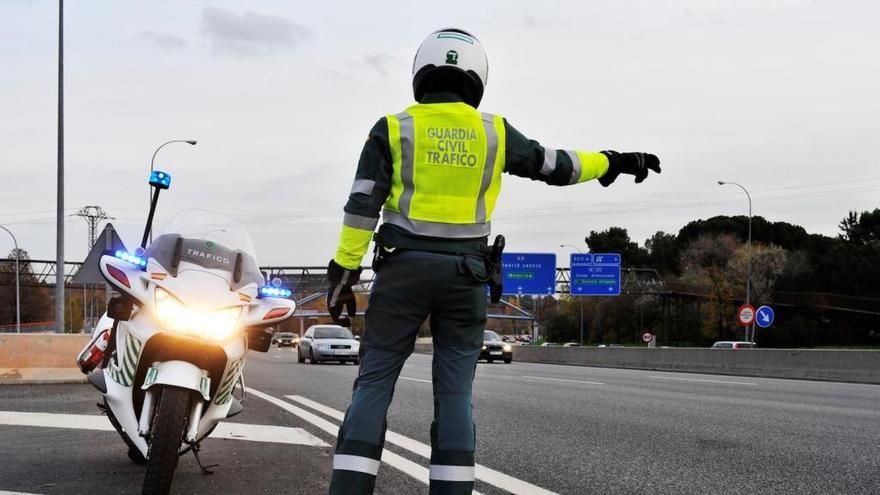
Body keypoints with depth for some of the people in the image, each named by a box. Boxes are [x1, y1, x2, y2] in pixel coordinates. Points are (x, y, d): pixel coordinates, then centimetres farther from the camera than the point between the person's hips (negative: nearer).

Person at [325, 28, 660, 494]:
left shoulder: (393, 129, 1)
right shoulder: (493, 131, 5)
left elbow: (362, 207, -4)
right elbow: (555, 165, 15)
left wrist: (343, 273, -2)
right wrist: (614, 162, 30)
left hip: (403, 268, -1)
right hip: (464, 274, 1)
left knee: (374, 384, 1)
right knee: (454, 391, 6)